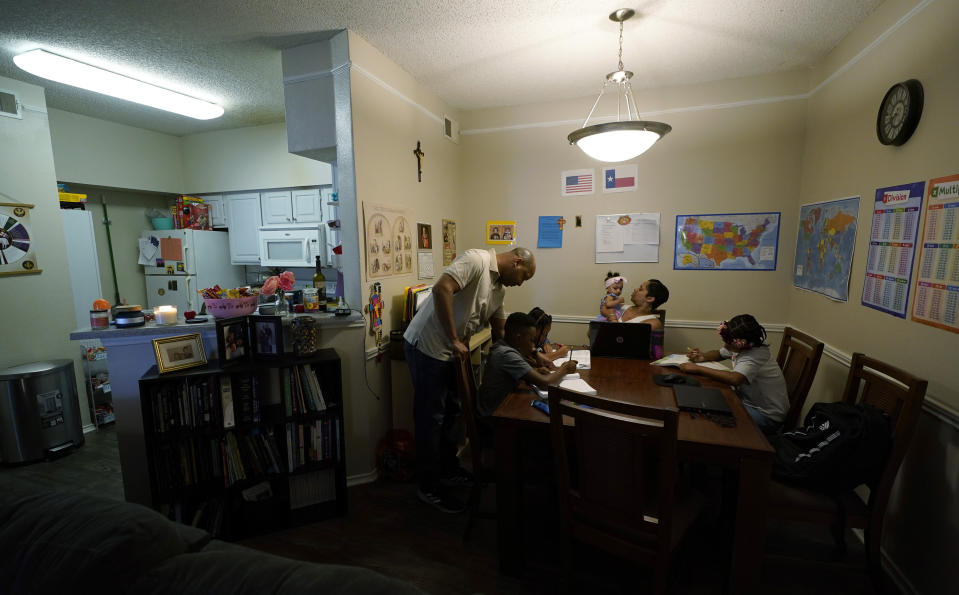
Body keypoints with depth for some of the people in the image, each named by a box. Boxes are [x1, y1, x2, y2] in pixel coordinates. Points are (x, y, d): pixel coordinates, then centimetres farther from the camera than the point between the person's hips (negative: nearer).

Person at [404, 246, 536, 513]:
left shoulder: (499, 287, 11)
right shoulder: (476, 260, -18)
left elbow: (500, 330, 17)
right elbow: (441, 289, -33)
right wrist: (454, 340, -28)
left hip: (449, 351, 10)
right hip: (426, 346, -9)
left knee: (452, 411, 19)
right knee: (431, 417, 2)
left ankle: (449, 470, 39)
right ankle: (429, 487, 20)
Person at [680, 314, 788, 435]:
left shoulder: (756, 356, -29)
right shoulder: (741, 348, -5)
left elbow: (734, 379, -46)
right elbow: (718, 354, 14)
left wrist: (697, 368, -41)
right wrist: (702, 357, -9)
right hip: (748, 401, 8)